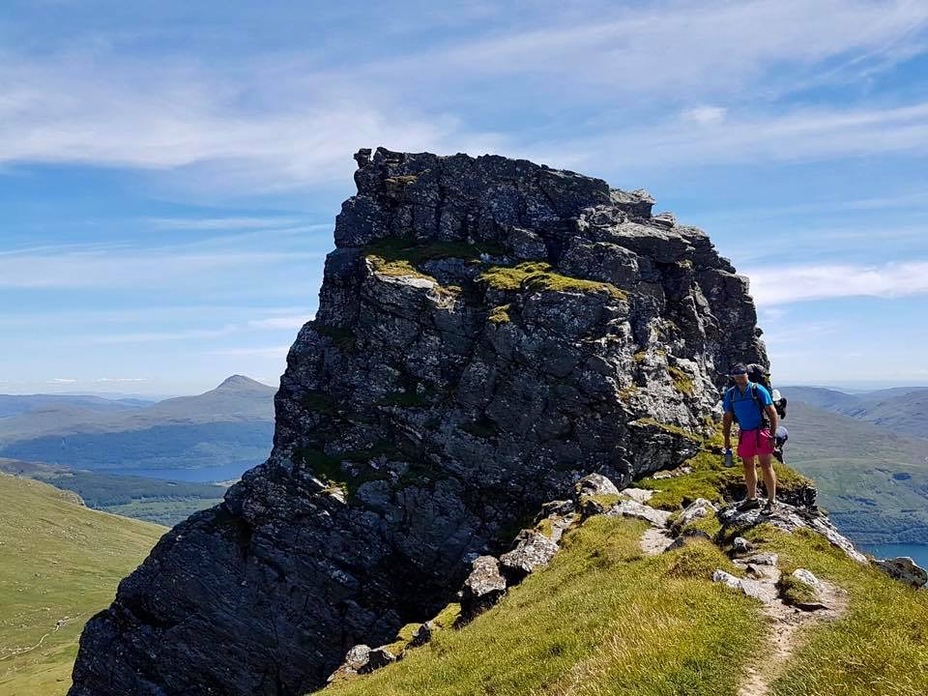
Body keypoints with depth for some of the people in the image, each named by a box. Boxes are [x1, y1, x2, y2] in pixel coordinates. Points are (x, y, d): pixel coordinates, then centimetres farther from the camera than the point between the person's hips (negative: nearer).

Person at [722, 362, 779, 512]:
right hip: (744, 435, 5)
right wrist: (727, 439, 9)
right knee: (748, 467, 13)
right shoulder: (730, 394, 4)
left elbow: (772, 412, -8)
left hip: (761, 432, -5)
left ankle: (771, 501, 5)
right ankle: (752, 498, 26)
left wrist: (773, 435, -13)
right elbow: (727, 417, 12)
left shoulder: (758, 390, -9)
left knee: (766, 466, -4)